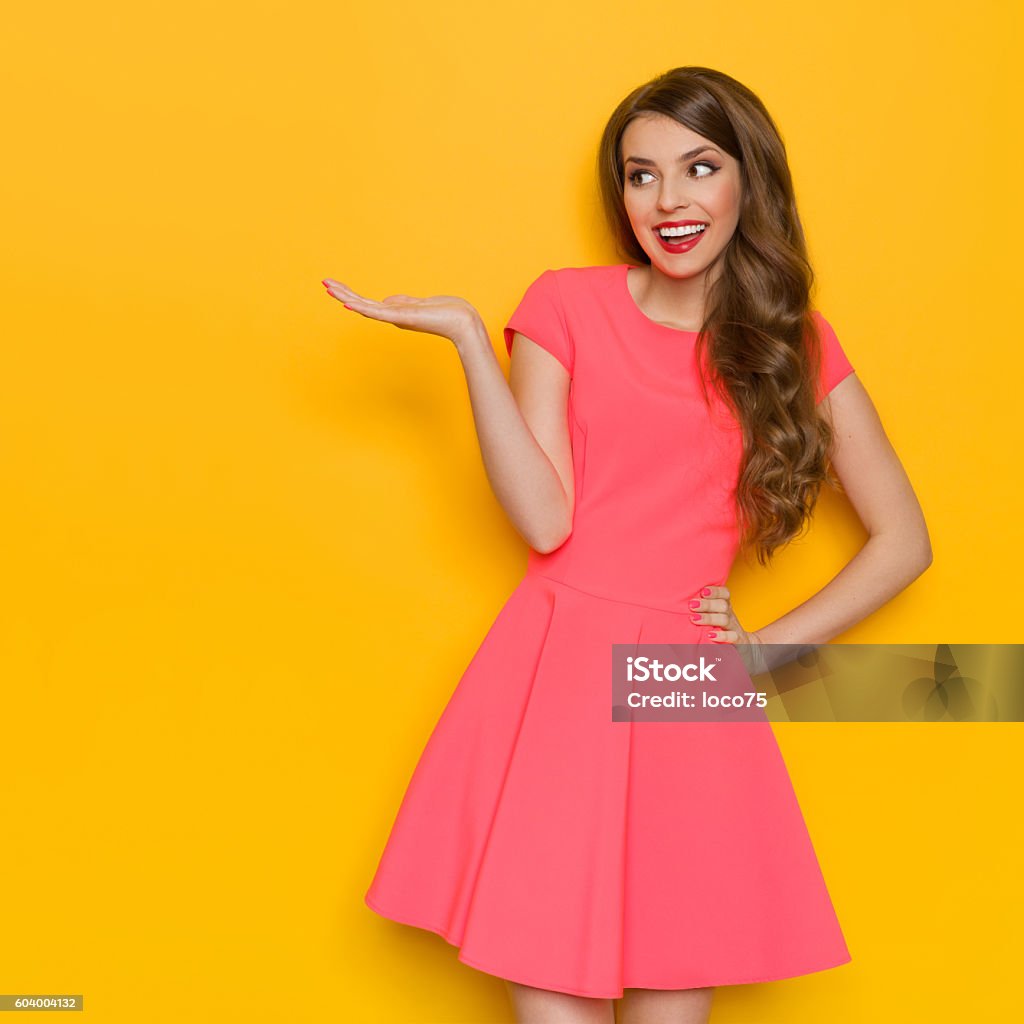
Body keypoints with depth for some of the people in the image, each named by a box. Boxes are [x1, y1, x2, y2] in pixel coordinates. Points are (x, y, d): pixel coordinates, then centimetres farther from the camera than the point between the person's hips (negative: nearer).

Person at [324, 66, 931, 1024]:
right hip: (554, 675, -1)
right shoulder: (566, 306, 6)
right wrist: (470, 340, -10)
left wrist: (769, 645, 2)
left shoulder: (795, 345, 9)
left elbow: (903, 540, 11)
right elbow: (546, 522, -6)